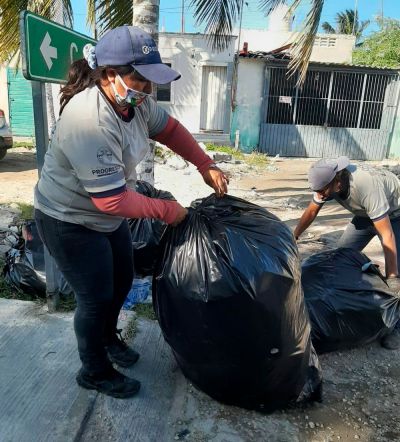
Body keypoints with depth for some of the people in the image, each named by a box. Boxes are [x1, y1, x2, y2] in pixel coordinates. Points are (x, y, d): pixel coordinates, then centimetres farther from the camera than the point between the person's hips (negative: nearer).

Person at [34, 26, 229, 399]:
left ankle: (108, 336, 49)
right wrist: (166, 210, -21)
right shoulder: (89, 121, -35)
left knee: (122, 280, 20)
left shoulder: (133, 99, -8)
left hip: (107, 214, 9)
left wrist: (206, 166, -5)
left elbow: (169, 129, 7)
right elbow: (113, 200, -34)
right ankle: (94, 372, 31)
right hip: (70, 223, -8)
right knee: (96, 297, 5)